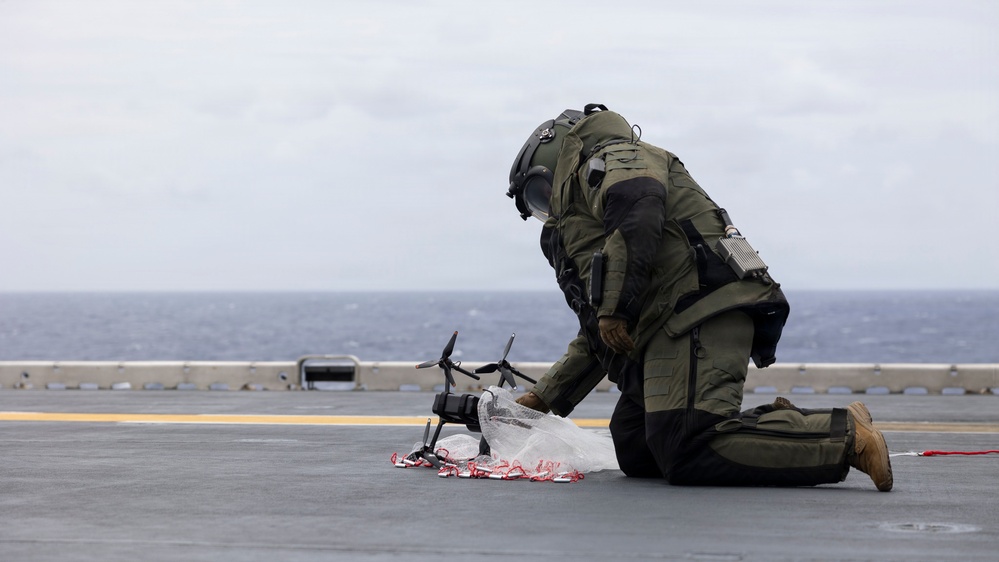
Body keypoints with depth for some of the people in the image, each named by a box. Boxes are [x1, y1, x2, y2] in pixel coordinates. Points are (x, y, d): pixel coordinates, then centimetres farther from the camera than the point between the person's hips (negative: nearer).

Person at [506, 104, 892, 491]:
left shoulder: (610, 157, 8)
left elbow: (638, 208, -18)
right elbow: (598, 340, 41)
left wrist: (614, 308, -20)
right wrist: (543, 397, 38)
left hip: (699, 311, -11)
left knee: (689, 454, -24)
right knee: (635, 456, 6)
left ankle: (845, 435, -23)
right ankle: (776, 426, 0)